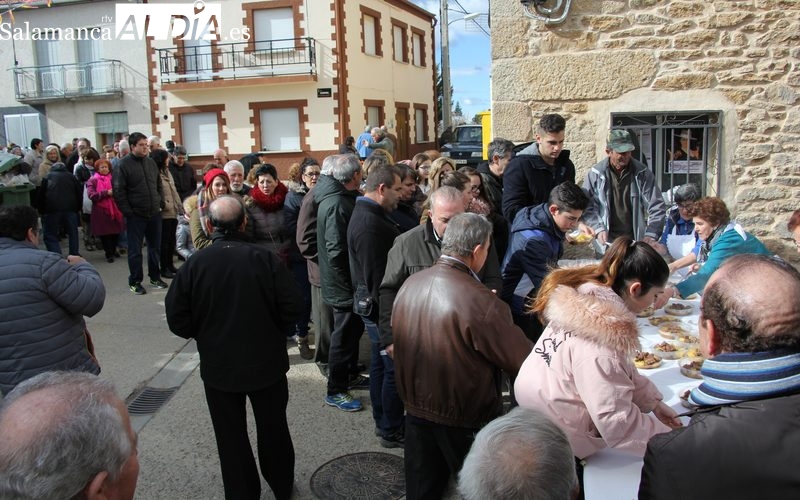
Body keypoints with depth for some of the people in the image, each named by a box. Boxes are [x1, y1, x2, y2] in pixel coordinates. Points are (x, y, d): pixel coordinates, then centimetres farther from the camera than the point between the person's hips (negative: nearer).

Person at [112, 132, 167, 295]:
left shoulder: (151, 163, 9)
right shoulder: (124, 165, -9)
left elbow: (159, 185, 17)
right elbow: (119, 191, -11)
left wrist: (161, 204, 7)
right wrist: (127, 212, -14)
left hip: (154, 214, 5)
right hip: (135, 215, -5)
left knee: (155, 247, 13)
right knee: (135, 250, 3)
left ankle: (155, 277, 26)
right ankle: (135, 281, 14)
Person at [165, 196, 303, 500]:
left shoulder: (193, 265, -14)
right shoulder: (264, 258, -15)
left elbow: (178, 320, -9)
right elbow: (293, 307, -14)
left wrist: (206, 335, 9)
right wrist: (270, 330, 5)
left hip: (219, 366, -1)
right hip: (267, 362, 1)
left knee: (231, 437, 16)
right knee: (273, 429, 20)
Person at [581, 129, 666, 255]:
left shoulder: (642, 173, -1)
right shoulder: (596, 174, -3)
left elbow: (657, 207, -1)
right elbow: (586, 206, -3)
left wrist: (651, 235, -13)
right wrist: (598, 229, -16)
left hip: (636, 241, 1)